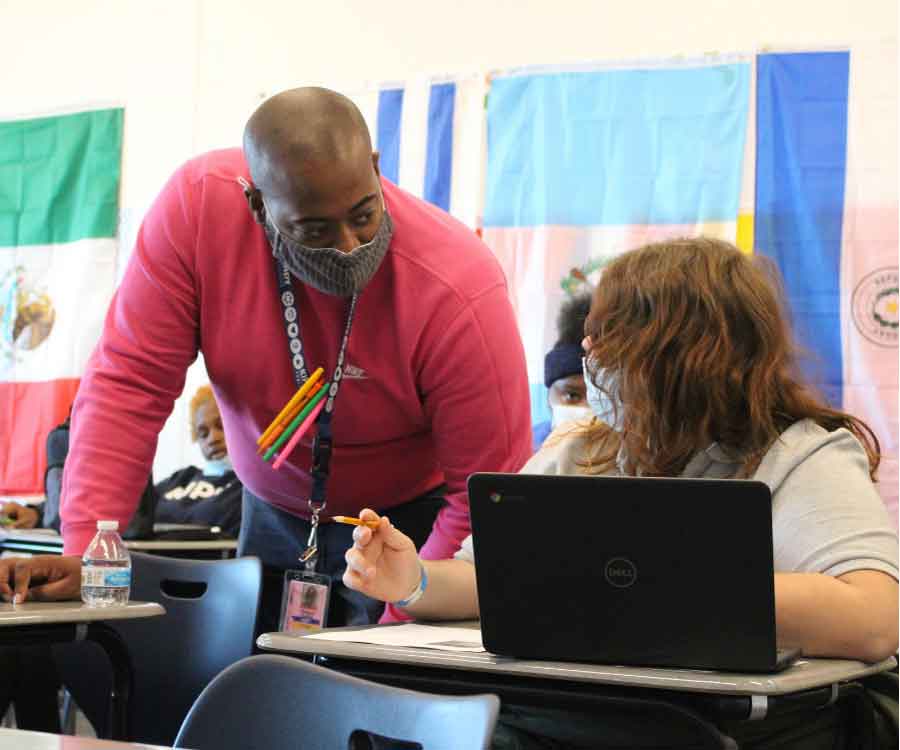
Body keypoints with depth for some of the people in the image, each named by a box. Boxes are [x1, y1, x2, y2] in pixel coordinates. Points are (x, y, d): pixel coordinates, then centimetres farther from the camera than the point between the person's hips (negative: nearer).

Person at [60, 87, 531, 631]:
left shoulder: (461, 290, -30)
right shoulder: (198, 205, -24)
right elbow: (130, 383, -20)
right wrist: (84, 551, -28)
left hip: (412, 520, -2)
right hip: (276, 517, 3)